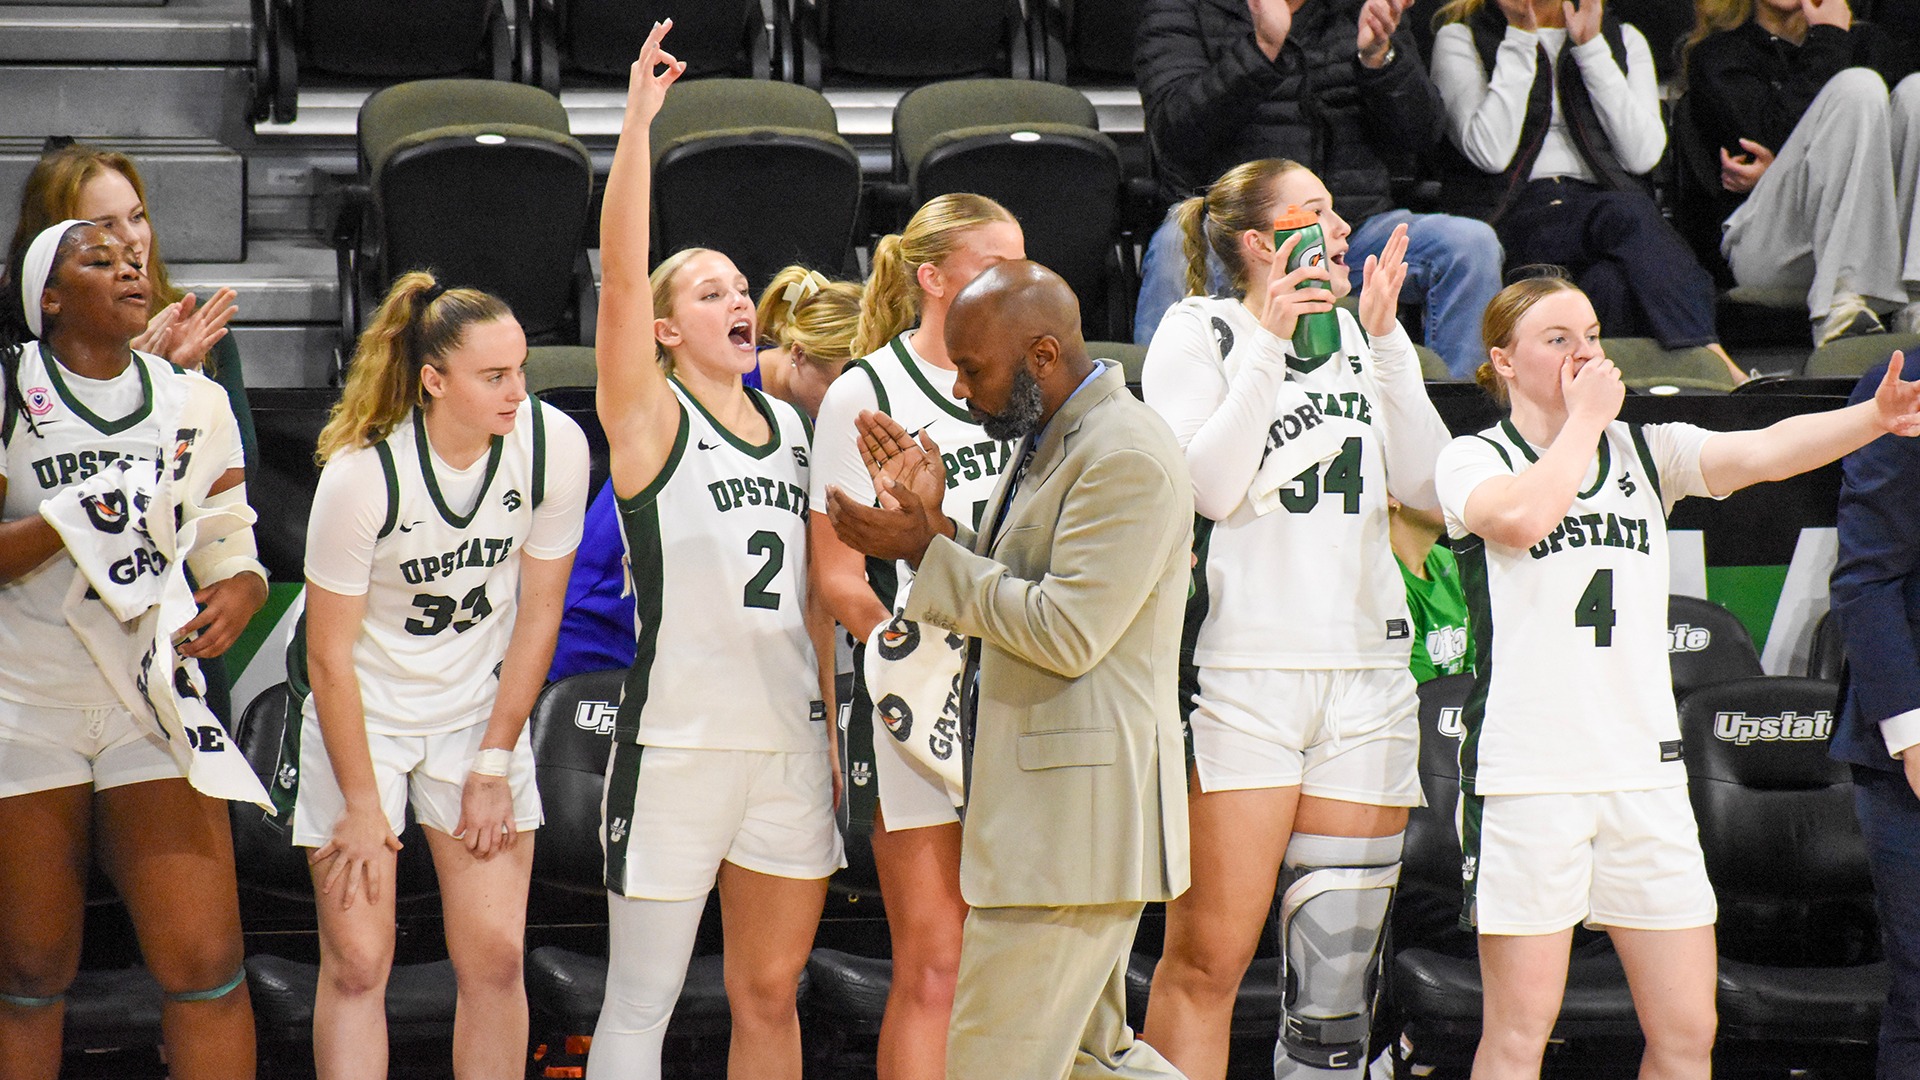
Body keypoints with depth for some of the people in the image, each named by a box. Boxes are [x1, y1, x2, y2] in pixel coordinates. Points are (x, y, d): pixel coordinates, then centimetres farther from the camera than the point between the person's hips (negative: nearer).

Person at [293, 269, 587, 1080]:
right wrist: (362, 805, -12)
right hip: (363, 716, -3)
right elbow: (329, 656, -15)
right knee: (357, 961, -5)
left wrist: (494, 765, -3)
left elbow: (539, 613, -4)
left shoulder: (554, 446, -16)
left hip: (480, 709, 3)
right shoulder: (361, 475, -24)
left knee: (495, 955, -2)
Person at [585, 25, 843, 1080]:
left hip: (790, 742, 6)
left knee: (769, 995, 11)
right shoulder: (650, 418, -3)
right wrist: (638, 119, -23)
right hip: (678, 742, -6)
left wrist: (836, 722, 14)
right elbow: (620, 271, -17)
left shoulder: (787, 423, 14)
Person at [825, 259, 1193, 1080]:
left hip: (1075, 818, -11)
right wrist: (934, 523, 6)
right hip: (1047, 816, 11)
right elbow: (1006, 606, 22)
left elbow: (1067, 633, -22)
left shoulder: (1127, 457, -16)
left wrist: (925, 551, -16)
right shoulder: (1052, 443, 17)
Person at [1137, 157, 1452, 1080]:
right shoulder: (1199, 331, 3)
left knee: (1338, 966, 5)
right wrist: (1268, 340, -12)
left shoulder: (1360, 336, 16)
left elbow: (1426, 483, 5)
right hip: (1240, 675, -5)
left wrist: (1385, 339, 0)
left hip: (1366, 675, 5)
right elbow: (1208, 484, -11)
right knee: (1208, 958, -8)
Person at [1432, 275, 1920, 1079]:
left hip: (1646, 767, 4)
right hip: (1526, 772, -4)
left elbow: (1763, 452, -4)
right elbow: (1523, 515, -21)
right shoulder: (1472, 459, 2)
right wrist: (1586, 418, -8)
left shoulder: (1647, 451, 13)